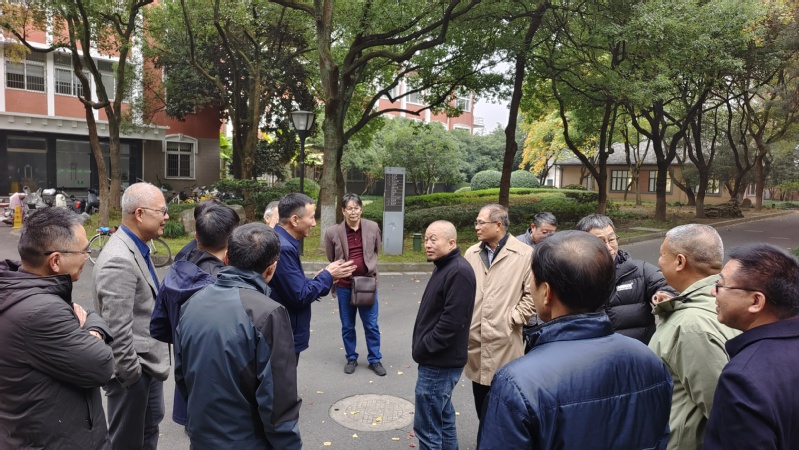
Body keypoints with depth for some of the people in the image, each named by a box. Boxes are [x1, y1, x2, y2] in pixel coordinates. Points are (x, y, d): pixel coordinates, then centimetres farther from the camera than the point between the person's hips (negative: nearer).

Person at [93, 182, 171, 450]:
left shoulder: (138, 248, 5)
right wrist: (131, 374, -17)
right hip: (134, 369, -9)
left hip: (149, 362, 9)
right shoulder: (119, 259, -26)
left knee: (150, 425, 25)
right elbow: (117, 329, -27)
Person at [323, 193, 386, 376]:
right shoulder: (333, 232, -10)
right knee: (347, 326, 13)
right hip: (344, 285, 0)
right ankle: (351, 358, 31)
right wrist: (338, 274, 9)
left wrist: (368, 267, 7)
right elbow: (331, 259, 6)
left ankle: (375, 360, 24)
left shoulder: (373, 228, -6)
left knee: (371, 325, 8)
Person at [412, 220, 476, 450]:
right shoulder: (444, 267, 13)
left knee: (427, 427, -2)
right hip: (438, 360, 10)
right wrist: (423, 348, 11)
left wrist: (424, 348, -16)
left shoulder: (459, 272, -20)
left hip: (439, 363, -10)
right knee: (443, 421, 19)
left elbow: (452, 321, -25)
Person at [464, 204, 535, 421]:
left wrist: (512, 320, -10)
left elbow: (533, 294, -7)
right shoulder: (471, 253, 8)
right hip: (475, 340, 5)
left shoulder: (525, 254, -7)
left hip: (504, 341, -5)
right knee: (481, 407, 18)